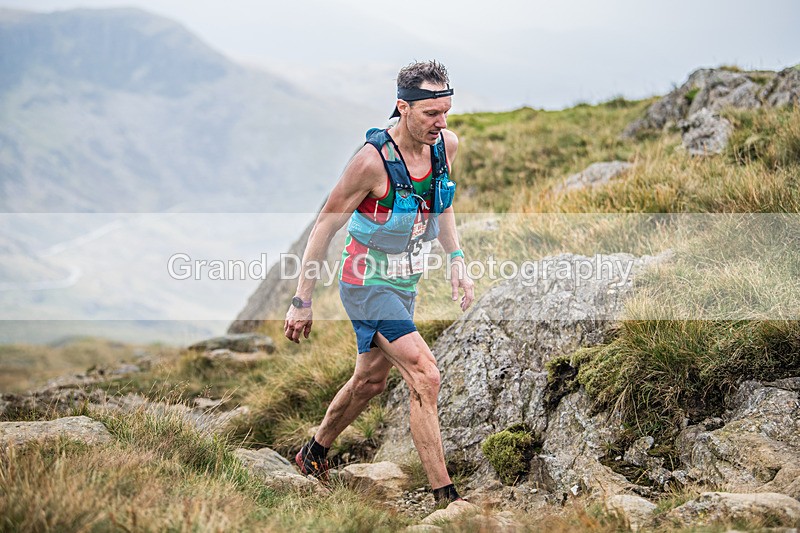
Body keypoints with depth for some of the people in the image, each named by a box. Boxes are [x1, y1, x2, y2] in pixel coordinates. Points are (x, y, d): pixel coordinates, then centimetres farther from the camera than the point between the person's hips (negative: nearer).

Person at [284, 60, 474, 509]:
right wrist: (302, 302, -14)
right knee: (426, 377, -17)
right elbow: (325, 227, -17)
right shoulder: (372, 161, -26)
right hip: (368, 283, -7)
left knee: (371, 381, 20)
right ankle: (446, 498, -12)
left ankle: (314, 455, 44)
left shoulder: (448, 145, -6)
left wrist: (457, 262, 6)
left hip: (406, 284, 8)